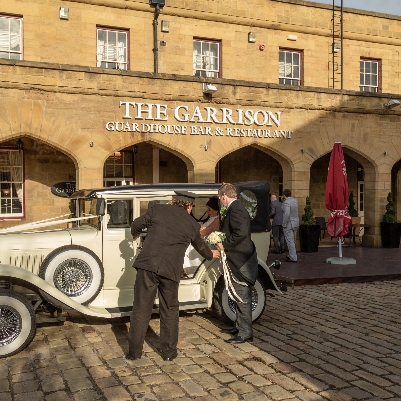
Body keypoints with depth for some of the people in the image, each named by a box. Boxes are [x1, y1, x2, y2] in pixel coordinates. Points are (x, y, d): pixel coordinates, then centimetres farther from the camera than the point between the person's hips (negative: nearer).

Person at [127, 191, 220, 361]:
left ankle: (134, 351, 16)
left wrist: (135, 234, 35)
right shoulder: (192, 225, 12)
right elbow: (200, 246, 28)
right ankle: (168, 352, 24)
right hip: (171, 271, 1)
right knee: (169, 311, 17)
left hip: (147, 265, 0)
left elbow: (136, 225, 11)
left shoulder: (157, 209, 7)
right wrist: (211, 254, 50)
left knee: (141, 309, 9)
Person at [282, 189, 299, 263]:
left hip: (289, 224, -9)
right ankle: (291, 255, 31)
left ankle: (293, 258, 0)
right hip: (296, 223, 9)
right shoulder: (295, 200, 6)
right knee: (293, 241, 19)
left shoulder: (286, 203, -20)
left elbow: (287, 214, -30)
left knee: (290, 241, -3)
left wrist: (284, 224, -21)